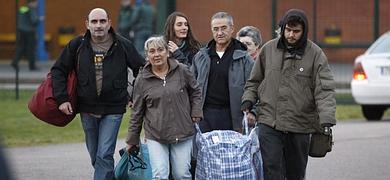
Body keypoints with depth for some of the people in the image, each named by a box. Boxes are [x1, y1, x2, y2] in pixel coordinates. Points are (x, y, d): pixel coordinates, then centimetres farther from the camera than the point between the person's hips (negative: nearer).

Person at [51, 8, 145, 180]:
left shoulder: (123, 46, -4)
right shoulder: (77, 45, 0)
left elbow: (141, 70, 8)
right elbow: (58, 70, 6)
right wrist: (62, 99, -3)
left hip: (113, 110, -3)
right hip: (87, 110, 3)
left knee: (104, 156, -11)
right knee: (95, 156, 13)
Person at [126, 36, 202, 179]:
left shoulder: (182, 71, 1)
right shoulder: (142, 80, 1)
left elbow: (195, 91, 17)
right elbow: (137, 113, 7)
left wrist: (196, 112, 5)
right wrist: (132, 140, 10)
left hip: (182, 133, 0)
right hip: (155, 136, 0)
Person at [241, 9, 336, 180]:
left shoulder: (315, 54, -2)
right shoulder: (269, 49, 5)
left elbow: (325, 90, -9)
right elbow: (254, 80, 18)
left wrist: (326, 120, -22)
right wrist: (248, 99, 0)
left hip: (300, 126, 0)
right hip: (269, 123, 1)